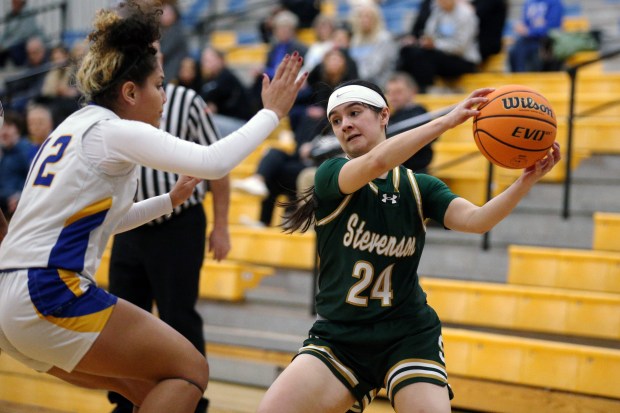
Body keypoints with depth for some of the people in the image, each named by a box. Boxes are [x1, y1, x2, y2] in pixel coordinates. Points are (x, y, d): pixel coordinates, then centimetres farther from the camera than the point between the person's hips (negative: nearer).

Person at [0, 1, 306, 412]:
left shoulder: (75, 128, 20)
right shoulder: (116, 131, -7)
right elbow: (214, 162, -19)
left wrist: (170, 201, 31)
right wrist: (272, 113, -8)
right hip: (51, 295, -9)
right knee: (190, 370, -1)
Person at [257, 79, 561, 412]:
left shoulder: (419, 187, 4)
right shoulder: (330, 175, -4)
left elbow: (476, 219, -14)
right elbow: (375, 161, -26)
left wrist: (527, 180, -30)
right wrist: (446, 121, -30)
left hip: (408, 339, 1)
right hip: (338, 338, -1)